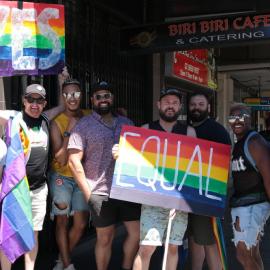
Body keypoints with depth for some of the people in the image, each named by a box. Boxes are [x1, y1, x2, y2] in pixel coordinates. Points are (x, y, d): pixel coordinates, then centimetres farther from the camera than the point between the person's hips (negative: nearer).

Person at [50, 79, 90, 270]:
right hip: (62, 177, -3)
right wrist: (69, 131, -24)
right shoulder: (57, 123, -13)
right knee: (62, 221, 6)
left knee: (81, 224, 8)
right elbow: (60, 160, -18)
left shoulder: (89, 116, -4)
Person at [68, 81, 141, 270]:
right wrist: (87, 191, -9)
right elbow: (74, 160, -6)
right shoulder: (84, 125, -1)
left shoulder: (127, 123, 12)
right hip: (101, 192, -4)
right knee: (105, 239, 7)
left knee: (137, 232, 7)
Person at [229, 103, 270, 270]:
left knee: (244, 255, -5)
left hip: (253, 205, -9)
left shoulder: (254, 142, -13)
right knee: (252, 254, 17)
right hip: (241, 205, 9)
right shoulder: (238, 144, 14)